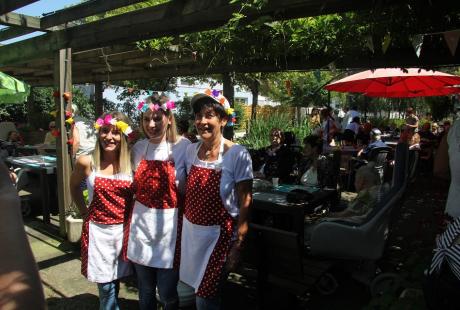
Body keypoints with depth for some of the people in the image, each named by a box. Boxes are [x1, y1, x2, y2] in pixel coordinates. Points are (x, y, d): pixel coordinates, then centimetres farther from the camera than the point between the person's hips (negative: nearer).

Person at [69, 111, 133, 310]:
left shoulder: (130, 163, -5)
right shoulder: (86, 162, -7)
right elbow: (74, 186, 12)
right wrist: (84, 212, 7)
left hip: (123, 228, 1)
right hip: (98, 229, -1)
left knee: (115, 279, 15)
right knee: (106, 285, 8)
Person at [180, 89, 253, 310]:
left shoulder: (238, 155, -16)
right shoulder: (191, 150, 0)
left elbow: (244, 203, -13)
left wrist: (237, 246, -12)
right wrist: (184, 227, 10)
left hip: (218, 234, -5)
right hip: (190, 231, 5)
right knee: (199, 289, 20)